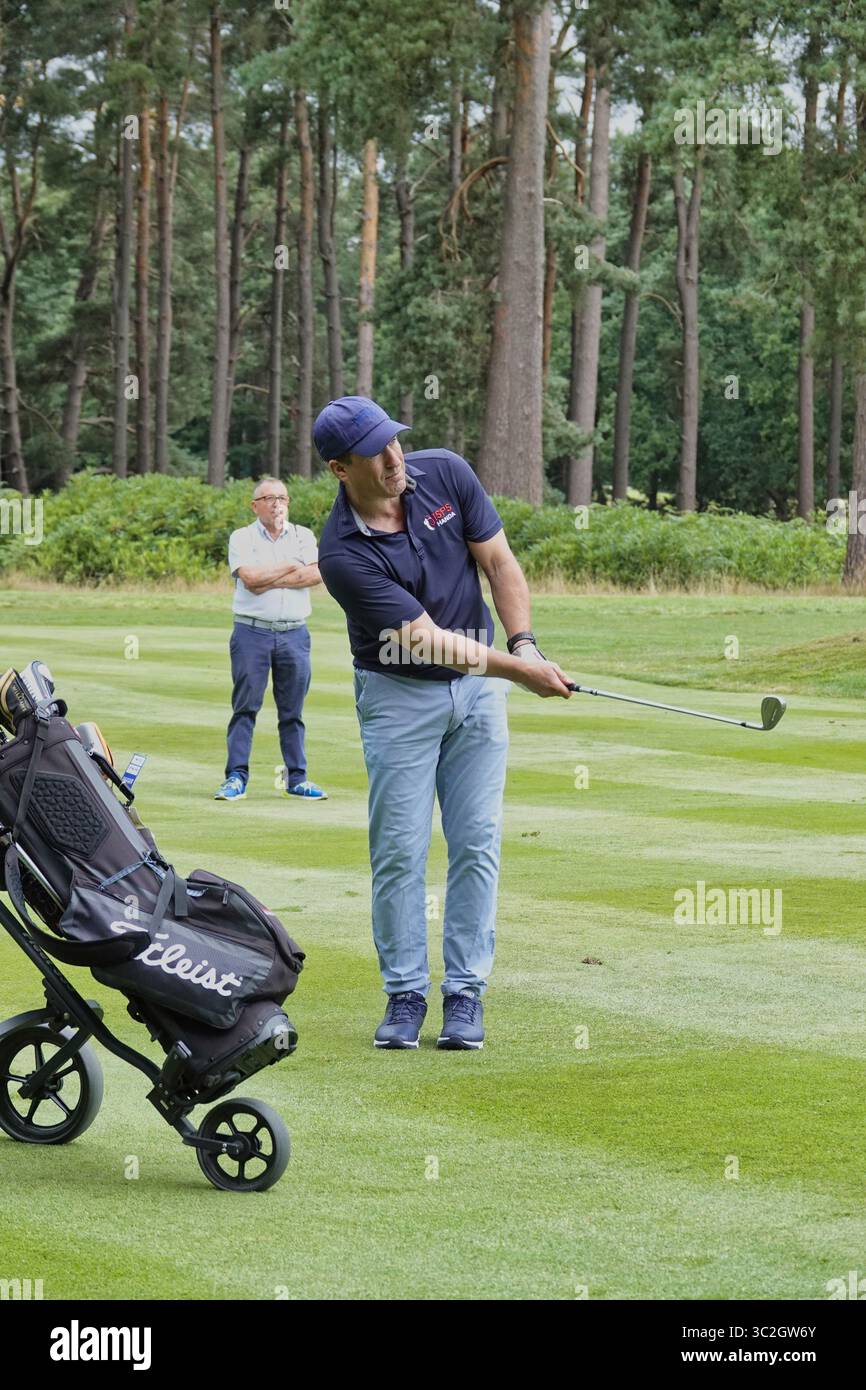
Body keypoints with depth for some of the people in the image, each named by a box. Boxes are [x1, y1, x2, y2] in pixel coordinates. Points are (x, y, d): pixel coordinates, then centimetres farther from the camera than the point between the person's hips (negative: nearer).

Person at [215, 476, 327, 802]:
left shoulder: (303, 537, 12)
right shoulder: (242, 538, 5)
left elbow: (317, 574, -5)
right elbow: (250, 578, -12)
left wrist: (272, 580, -9)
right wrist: (291, 566, -3)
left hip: (294, 633, 2)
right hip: (252, 631, -2)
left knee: (293, 711, 5)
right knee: (245, 707, -4)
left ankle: (296, 778, 10)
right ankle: (236, 776, -3)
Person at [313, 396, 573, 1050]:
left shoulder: (446, 474, -9)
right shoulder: (343, 553, -22)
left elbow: (500, 562, -1)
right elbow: (425, 639, -22)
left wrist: (523, 643, -15)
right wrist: (517, 671, -27)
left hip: (477, 688, 3)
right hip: (399, 695, -3)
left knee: (477, 843, -1)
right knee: (400, 850, -5)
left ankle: (466, 993, 3)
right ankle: (406, 994, 5)